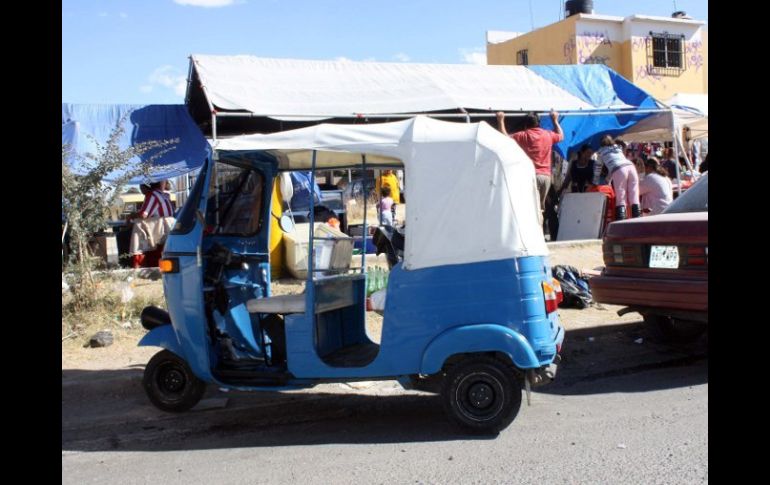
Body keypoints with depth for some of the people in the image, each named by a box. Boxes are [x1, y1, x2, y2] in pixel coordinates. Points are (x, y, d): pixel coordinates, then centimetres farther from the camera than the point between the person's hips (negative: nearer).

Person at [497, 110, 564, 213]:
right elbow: (561, 136, 31)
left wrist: (501, 121, 9)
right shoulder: (548, 135, 12)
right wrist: (555, 120, 42)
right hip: (546, 176, 5)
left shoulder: (523, 136, -2)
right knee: (540, 207, 12)